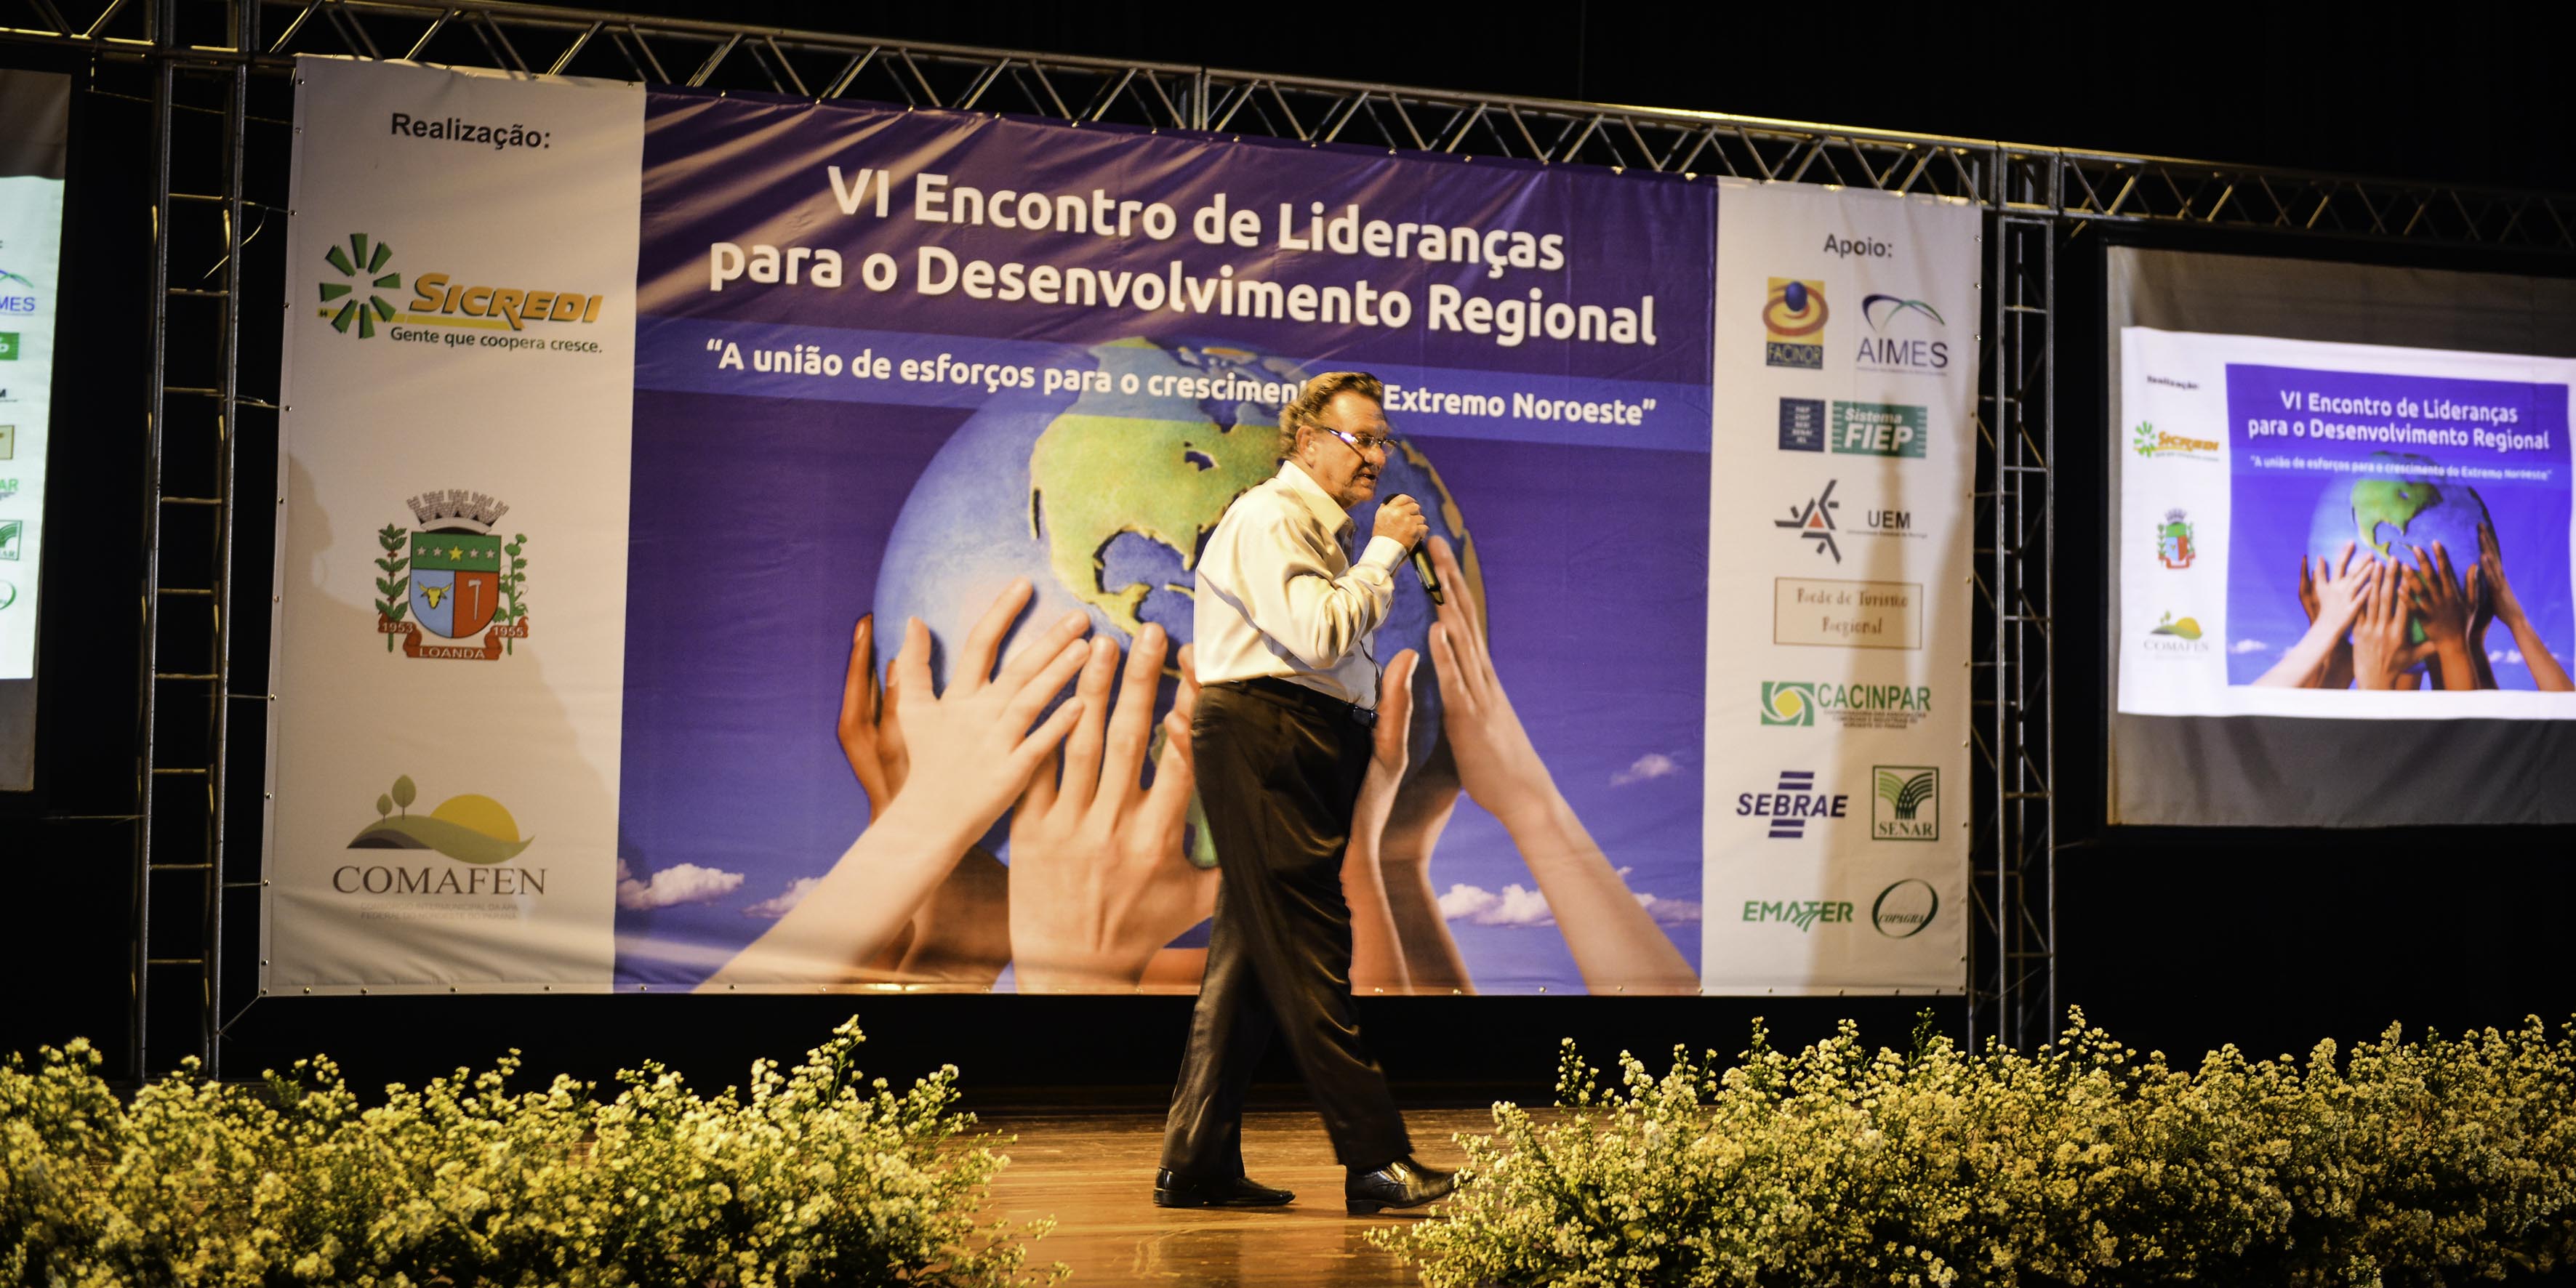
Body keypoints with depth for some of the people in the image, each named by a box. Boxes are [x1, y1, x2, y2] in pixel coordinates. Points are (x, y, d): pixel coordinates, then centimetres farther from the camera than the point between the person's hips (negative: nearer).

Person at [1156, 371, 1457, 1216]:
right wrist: (1384, 552, -12)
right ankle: (1376, 1163, -10)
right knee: (1308, 950, -10)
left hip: (1308, 749, 11)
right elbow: (1318, 636, -21)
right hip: (1262, 741, -11)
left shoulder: (1325, 530, 25)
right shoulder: (1268, 520, -7)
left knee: (1253, 955, 9)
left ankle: (1197, 1167, 13)